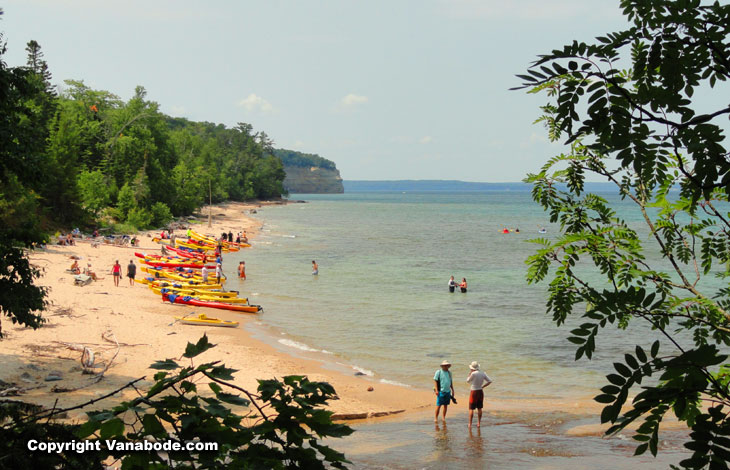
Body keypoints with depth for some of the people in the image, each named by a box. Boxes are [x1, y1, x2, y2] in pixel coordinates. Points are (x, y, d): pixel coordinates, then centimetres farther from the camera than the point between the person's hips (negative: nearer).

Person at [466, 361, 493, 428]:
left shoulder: (473, 374, -19)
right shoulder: (483, 373, 0)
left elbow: (468, 380, -4)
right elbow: (489, 381, 2)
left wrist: (470, 372, 0)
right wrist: (482, 387, 3)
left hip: (474, 392, -5)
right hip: (480, 391, 5)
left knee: (471, 409, 1)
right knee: (479, 408, 13)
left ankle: (470, 424, 1)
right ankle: (479, 423, 16)